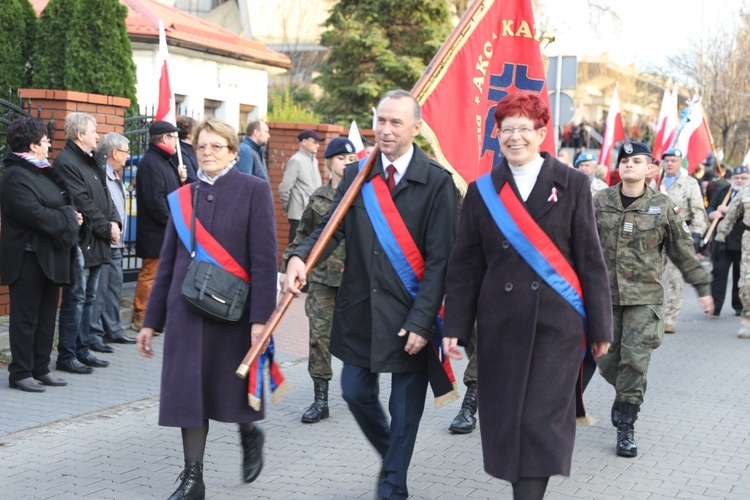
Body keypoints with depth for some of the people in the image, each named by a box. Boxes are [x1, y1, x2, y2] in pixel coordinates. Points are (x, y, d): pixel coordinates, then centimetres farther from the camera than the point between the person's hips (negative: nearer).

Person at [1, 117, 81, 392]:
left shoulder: (42, 171, 16)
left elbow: (63, 203, 22)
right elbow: (35, 214, -24)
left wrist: (71, 217, 1)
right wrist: (69, 218, -13)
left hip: (50, 256, 10)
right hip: (28, 257, -10)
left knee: (46, 315, 14)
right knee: (26, 317, -2)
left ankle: (40, 368, 22)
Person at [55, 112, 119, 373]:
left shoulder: (90, 161, 17)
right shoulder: (66, 162, -13)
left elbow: (104, 195, 17)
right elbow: (83, 204, -18)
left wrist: (114, 221, 0)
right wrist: (106, 228, -13)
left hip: (97, 243, 10)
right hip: (80, 242, -10)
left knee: (88, 298, 14)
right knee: (75, 299, -5)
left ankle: (82, 349, 22)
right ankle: (66, 355, 1)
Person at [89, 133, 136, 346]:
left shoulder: (115, 177, 16)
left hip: (115, 244, 10)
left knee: (115, 287, 14)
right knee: (98, 290, -4)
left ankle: (112, 330, 23)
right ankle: (93, 334, 3)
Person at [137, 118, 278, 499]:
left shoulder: (254, 190, -3)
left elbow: (265, 259, -9)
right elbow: (167, 263, 11)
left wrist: (261, 317, -16)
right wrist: (151, 321, 9)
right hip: (187, 309, 3)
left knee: (232, 389, 8)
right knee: (189, 391, 3)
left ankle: (250, 434, 40)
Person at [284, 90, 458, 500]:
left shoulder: (436, 182, -9)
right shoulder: (356, 175, 4)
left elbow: (439, 259, -11)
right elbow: (331, 228, -1)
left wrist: (422, 320, -16)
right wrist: (300, 257, -22)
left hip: (408, 312, -4)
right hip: (360, 308, 4)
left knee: (405, 405, 7)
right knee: (356, 392, 12)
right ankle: (392, 456, 38)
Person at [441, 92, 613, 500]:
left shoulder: (572, 185, 2)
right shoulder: (482, 190, 7)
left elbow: (590, 260, 2)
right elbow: (464, 265, 7)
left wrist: (599, 327, 1)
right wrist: (455, 326, 1)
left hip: (557, 323, -2)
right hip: (500, 324, 3)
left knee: (542, 420, -7)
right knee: (505, 418, 7)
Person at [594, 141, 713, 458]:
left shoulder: (662, 207, -1)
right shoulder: (600, 203, 2)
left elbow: (683, 251, 7)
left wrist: (703, 287, 9)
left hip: (644, 296, -2)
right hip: (605, 293, 2)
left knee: (636, 360, -8)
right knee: (608, 359, 6)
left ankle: (626, 426, 3)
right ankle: (625, 394, 38)